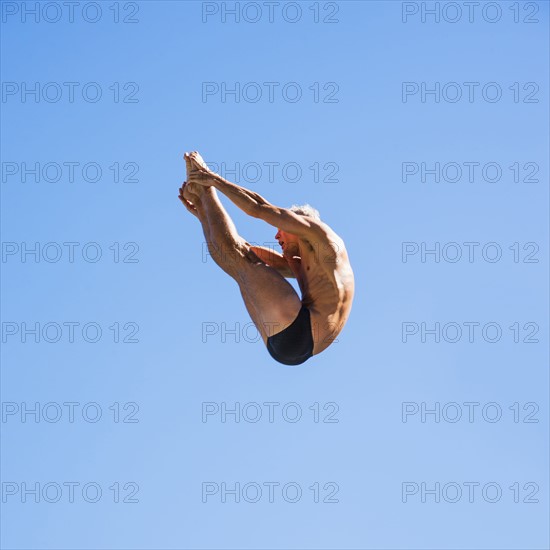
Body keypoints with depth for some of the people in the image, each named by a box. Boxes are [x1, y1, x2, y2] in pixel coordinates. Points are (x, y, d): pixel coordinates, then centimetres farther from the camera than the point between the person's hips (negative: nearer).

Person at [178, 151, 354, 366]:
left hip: (299, 331, -9)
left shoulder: (322, 234, 9)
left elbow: (259, 208, 5)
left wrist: (215, 180, 13)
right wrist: (202, 215, 32)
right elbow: (244, 249, 35)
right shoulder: (302, 267, 33)